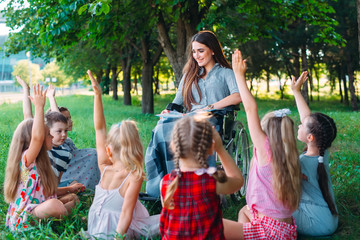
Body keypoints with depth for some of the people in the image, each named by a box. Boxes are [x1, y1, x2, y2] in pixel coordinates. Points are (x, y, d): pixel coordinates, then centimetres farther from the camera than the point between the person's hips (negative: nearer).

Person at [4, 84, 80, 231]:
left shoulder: (39, 162, 12)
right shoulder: (26, 159, -16)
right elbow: (37, 138, -37)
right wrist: (39, 107, -36)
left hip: (36, 210, 9)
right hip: (22, 221, -9)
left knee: (72, 198, 18)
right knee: (54, 205, -35)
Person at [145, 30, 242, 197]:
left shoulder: (225, 73, 17)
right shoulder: (189, 75, 32)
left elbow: (238, 96, -3)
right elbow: (177, 102, 24)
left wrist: (210, 107, -13)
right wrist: (169, 111, -1)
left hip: (213, 120, -4)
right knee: (162, 127, -32)